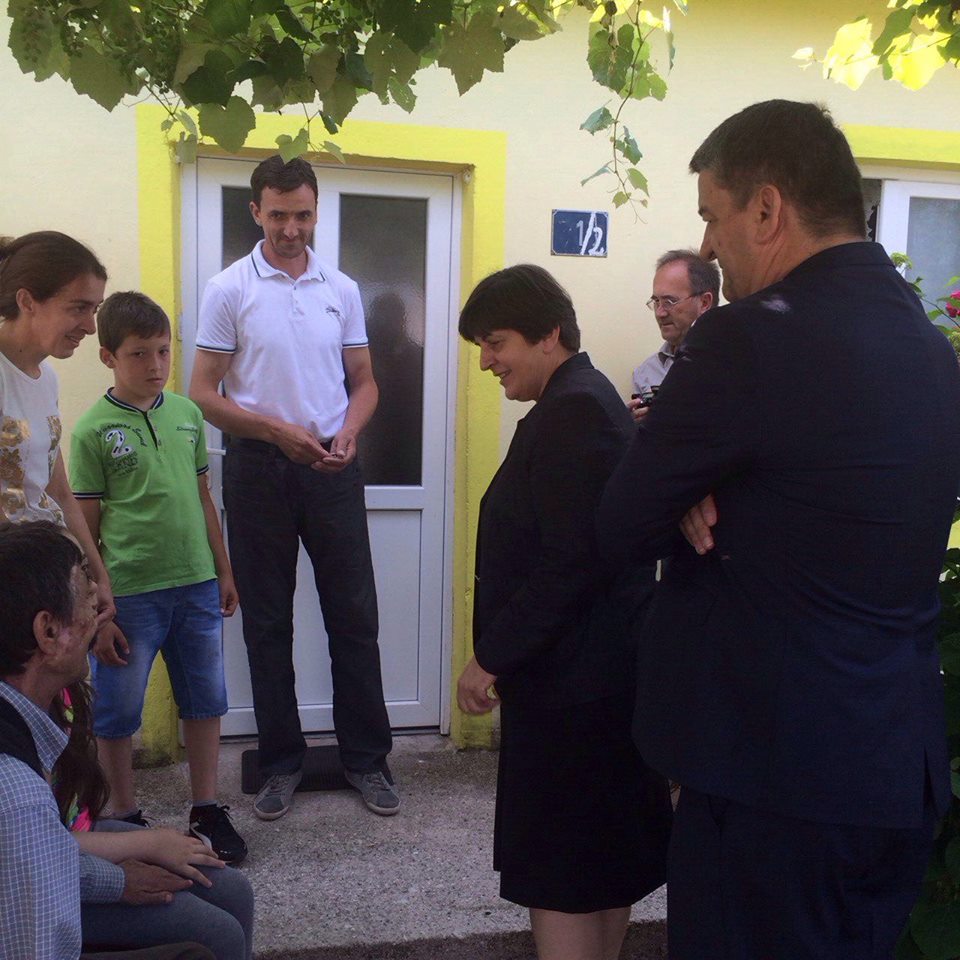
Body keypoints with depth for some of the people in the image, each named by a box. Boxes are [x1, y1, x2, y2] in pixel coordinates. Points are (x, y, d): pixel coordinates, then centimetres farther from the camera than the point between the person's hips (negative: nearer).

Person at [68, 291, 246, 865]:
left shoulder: (187, 413, 5)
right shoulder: (94, 430, -8)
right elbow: (85, 528, -7)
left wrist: (223, 571, 14)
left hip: (197, 586, 4)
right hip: (129, 595, -4)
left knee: (205, 701, 13)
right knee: (118, 713, 9)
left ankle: (207, 811, 29)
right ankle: (126, 818, 29)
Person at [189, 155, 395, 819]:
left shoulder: (342, 290, 7)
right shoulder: (229, 290, -2)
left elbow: (364, 381, 11)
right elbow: (203, 393, -5)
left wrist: (348, 432, -9)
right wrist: (278, 429, -17)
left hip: (333, 469, 2)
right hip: (259, 468, -2)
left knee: (355, 618, 5)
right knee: (267, 623, 7)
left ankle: (367, 757, 18)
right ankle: (282, 762, 21)